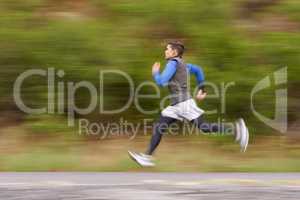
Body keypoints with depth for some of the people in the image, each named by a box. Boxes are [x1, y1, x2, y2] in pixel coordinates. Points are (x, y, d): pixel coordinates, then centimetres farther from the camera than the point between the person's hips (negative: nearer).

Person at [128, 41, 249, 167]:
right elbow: (198, 70, 28)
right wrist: (201, 89, 30)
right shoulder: (181, 64, 16)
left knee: (204, 127, -8)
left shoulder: (173, 63, -11)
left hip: (183, 103, -9)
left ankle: (237, 127, -4)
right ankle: (148, 156, 1)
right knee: (159, 127, 3)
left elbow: (161, 82, -18)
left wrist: (155, 72, 2)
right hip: (176, 106, 9)